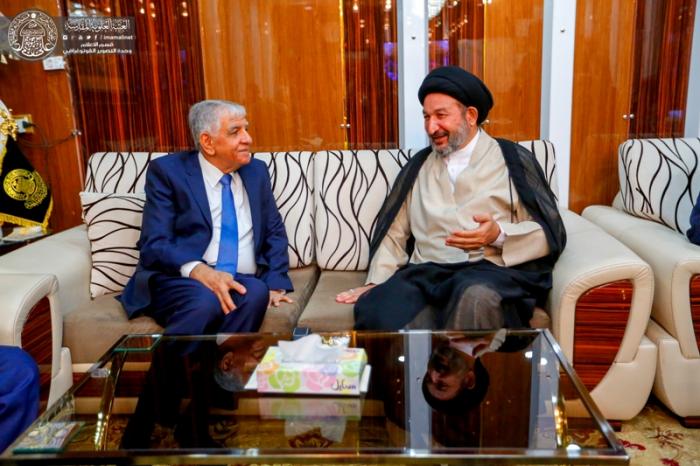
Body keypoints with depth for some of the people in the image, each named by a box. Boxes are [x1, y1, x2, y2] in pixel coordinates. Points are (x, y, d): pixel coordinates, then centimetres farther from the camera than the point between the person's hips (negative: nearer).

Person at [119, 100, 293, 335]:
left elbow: (274, 232, 17)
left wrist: (275, 283, -1)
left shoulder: (256, 171, 14)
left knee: (256, 292, -32)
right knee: (206, 301, -37)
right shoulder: (167, 170, 0)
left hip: (240, 283, 4)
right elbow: (155, 244, -8)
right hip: (180, 281, -3)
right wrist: (200, 271, -27)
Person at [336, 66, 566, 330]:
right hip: (425, 273, 2)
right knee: (375, 313, -30)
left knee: (476, 297, -39)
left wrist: (499, 234, -13)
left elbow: (550, 233, 5)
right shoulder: (418, 165, 20)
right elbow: (395, 232, 18)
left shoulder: (512, 160, 9)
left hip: (492, 270, -1)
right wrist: (375, 282, 4)